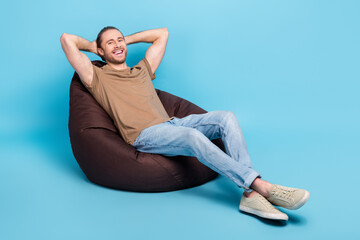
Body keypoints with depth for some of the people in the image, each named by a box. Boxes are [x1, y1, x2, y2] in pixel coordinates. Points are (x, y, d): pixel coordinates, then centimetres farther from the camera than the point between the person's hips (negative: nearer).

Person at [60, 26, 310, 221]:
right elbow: (67, 40, 6)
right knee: (193, 136, -35)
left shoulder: (142, 70, 30)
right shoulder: (98, 78, 13)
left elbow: (162, 33, 39)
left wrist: (128, 39, 37)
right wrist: (92, 46, 23)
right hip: (145, 135, -7)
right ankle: (263, 186, -36)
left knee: (226, 117, -16)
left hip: (171, 123, 7)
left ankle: (251, 194, -29)